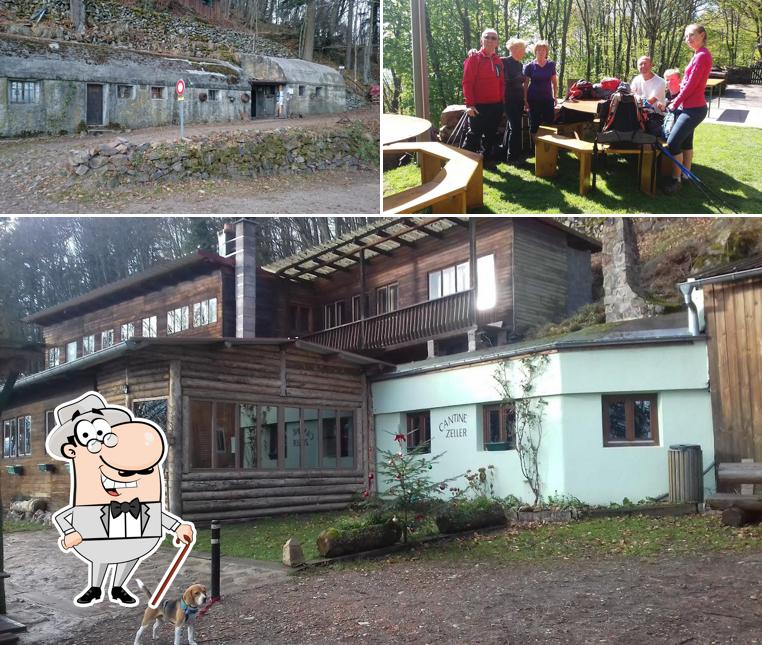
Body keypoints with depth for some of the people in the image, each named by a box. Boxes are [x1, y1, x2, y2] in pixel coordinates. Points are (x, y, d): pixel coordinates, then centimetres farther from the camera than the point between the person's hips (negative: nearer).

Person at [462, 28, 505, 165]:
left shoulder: (498, 61, 12)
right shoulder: (474, 59, -7)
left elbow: (501, 83, 16)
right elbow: (467, 82, -12)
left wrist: (502, 102, 10)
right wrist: (469, 104, -18)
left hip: (496, 106, 6)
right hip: (479, 105, -6)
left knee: (491, 135, 13)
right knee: (474, 135, -3)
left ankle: (488, 159, 24)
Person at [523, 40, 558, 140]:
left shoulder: (551, 65, 4)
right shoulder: (529, 66, -2)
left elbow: (554, 82, 11)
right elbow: (525, 84, 0)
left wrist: (555, 97, 5)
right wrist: (525, 100, -5)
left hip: (548, 99, 2)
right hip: (534, 100, -2)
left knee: (549, 123, -2)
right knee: (534, 124, 4)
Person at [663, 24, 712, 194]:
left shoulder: (701, 56, -19)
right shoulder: (699, 55, 13)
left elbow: (691, 84, -19)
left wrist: (675, 103, -10)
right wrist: (677, 101, 11)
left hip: (693, 109, -10)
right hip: (688, 107, 10)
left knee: (672, 143, -12)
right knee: (685, 141, 17)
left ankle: (676, 180, -5)